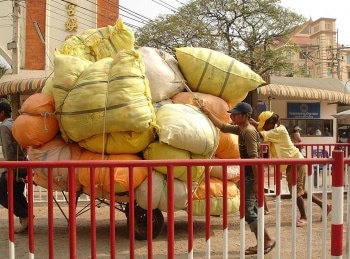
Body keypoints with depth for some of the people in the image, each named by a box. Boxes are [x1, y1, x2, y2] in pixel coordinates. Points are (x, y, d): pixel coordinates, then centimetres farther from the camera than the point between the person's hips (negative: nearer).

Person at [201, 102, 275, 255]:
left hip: (252, 176, -10)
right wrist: (207, 112, 21)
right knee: (252, 210, 11)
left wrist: (256, 181, -25)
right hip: (248, 175, 10)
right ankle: (261, 244, 17)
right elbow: (222, 127, 23)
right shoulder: (241, 129, 12)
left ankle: (268, 240, 3)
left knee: (248, 210, -6)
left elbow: (254, 157, -22)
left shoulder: (249, 131, -17)